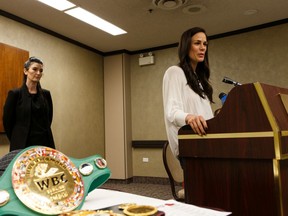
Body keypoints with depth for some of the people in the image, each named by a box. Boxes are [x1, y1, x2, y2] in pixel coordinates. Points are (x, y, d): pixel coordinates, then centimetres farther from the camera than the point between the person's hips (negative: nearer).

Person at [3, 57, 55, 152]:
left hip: (45, 143, 3)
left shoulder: (46, 94, 7)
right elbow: (7, 121, 0)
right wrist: (17, 140, 7)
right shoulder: (15, 93, -4)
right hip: (22, 145, -3)